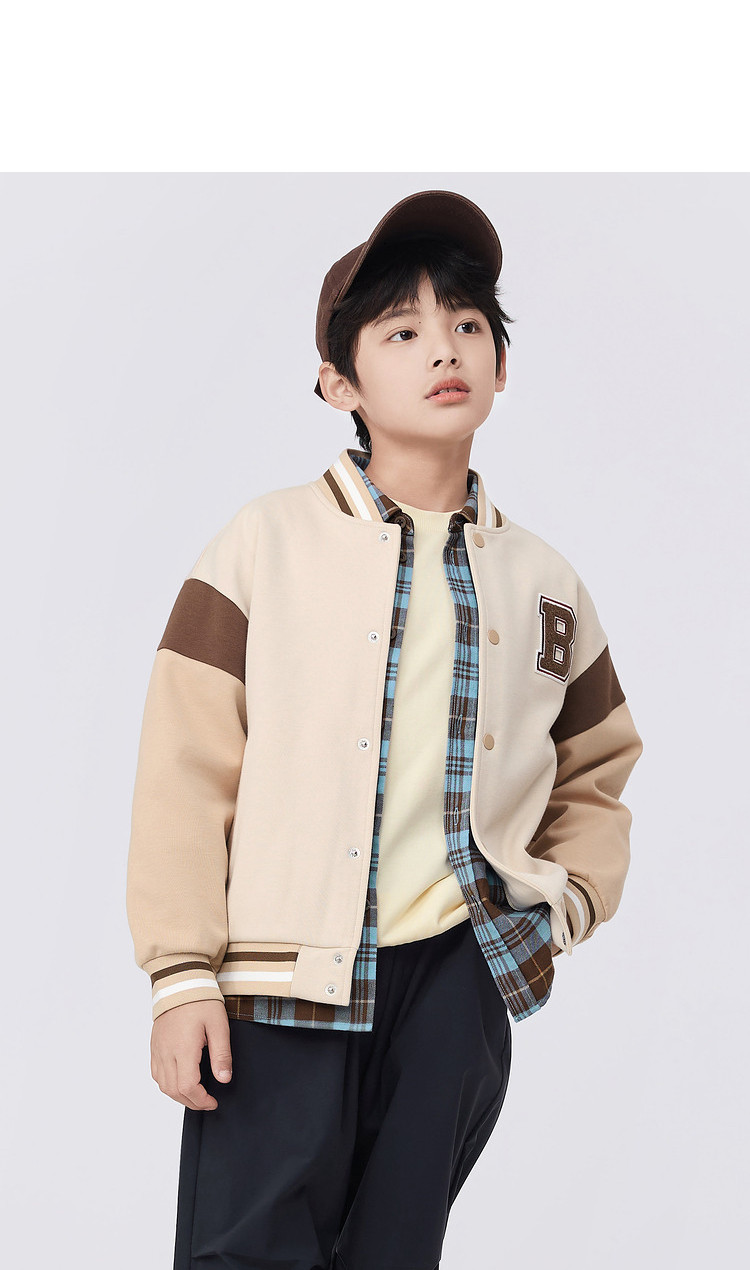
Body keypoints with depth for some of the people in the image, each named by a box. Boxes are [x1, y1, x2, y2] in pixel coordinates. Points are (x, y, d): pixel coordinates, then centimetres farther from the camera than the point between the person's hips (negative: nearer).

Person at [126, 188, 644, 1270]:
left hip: (459, 979, 3)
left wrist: (573, 899, 5)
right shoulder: (266, 544, 0)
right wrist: (183, 975, -9)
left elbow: (596, 775, 23)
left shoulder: (542, 583, 11)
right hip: (281, 979, -3)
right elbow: (188, 769, -3)